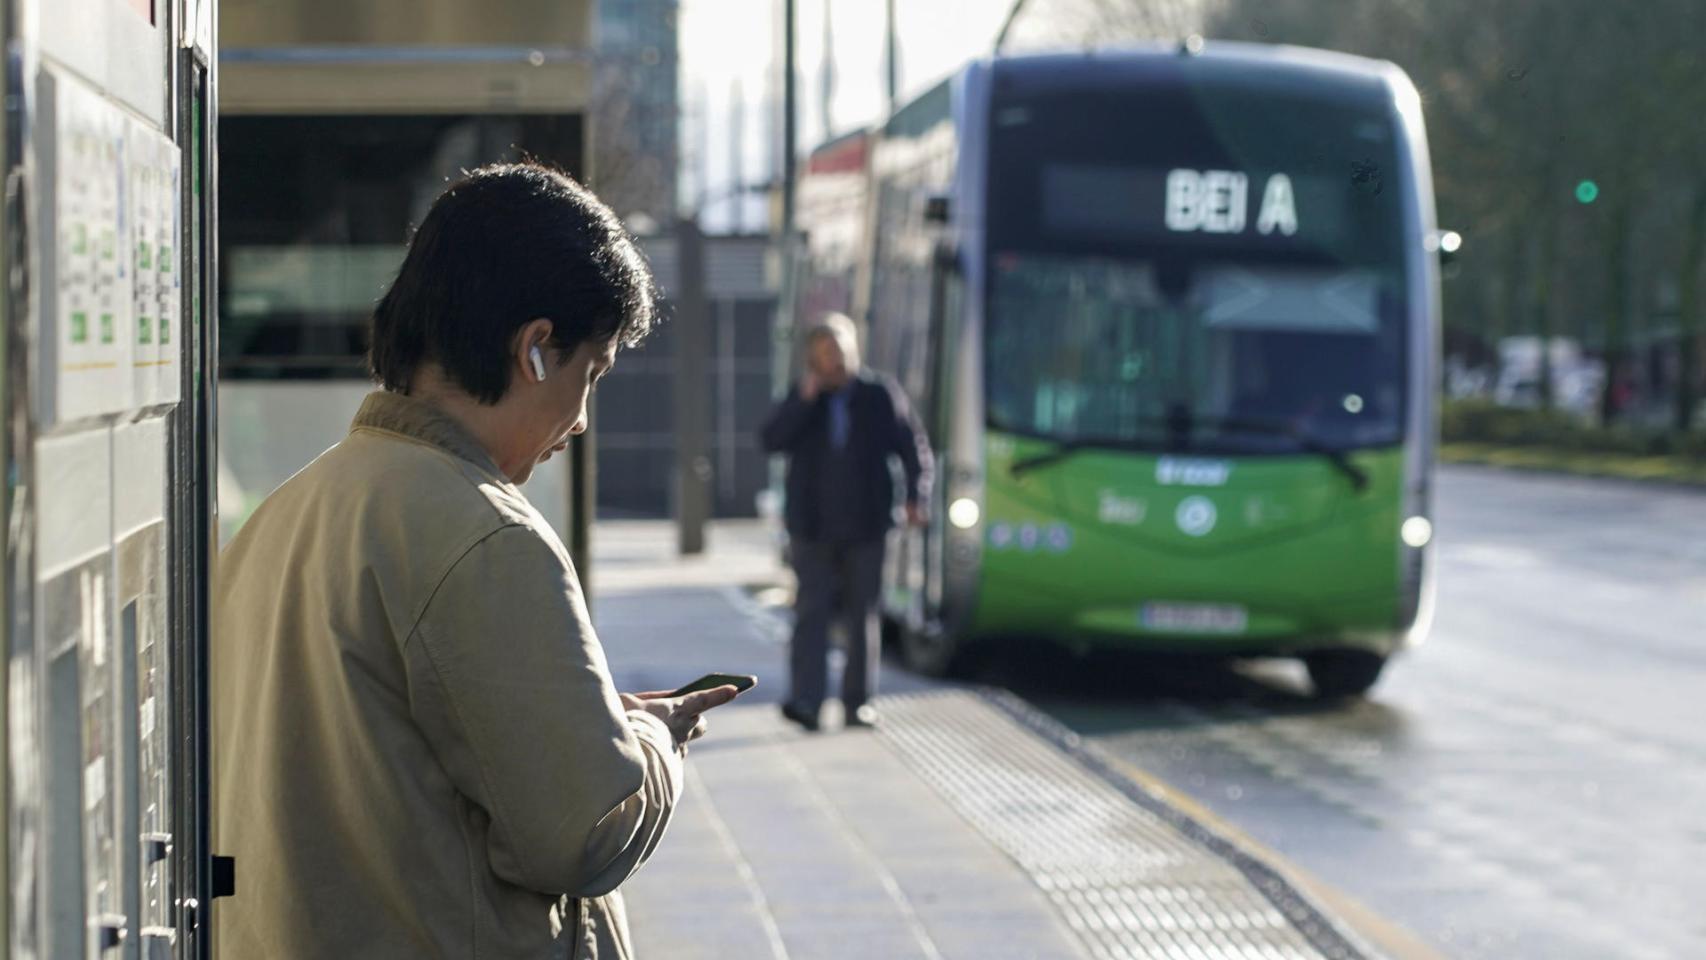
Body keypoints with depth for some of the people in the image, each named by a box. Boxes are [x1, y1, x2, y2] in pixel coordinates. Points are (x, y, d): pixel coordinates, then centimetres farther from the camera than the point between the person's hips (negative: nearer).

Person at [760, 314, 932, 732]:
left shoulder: (880, 395, 1)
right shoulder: (800, 399, 5)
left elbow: (915, 448, 4)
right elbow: (772, 441, -8)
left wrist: (916, 496, -9)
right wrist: (803, 399, -16)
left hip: (865, 525, 0)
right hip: (813, 526, 0)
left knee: (862, 614, 6)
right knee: (812, 611, -10)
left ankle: (858, 701, 14)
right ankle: (805, 700, -18)